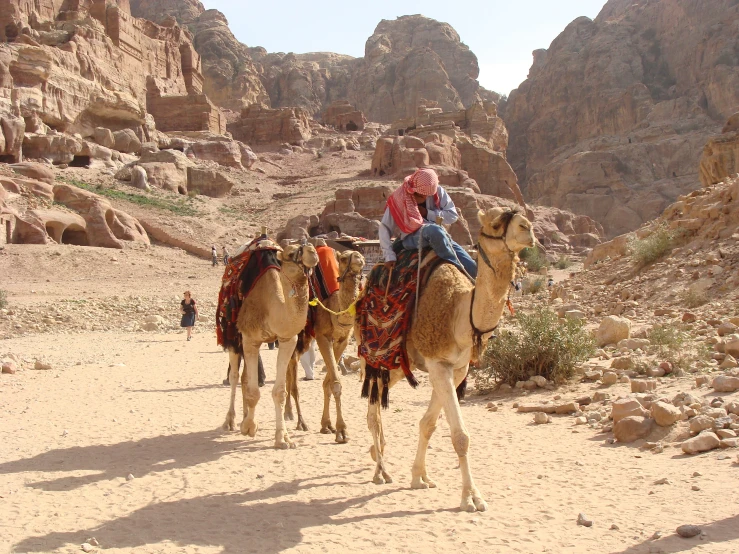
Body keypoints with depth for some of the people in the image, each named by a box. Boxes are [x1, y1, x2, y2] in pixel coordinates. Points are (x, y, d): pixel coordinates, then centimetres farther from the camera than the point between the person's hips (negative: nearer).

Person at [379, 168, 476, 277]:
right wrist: (389, 255, -13)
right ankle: (460, 270, -28)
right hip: (411, 239, -4)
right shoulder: (399, 198, -8)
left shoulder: (438, 192, -1)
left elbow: (453, 215, -1)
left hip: (437, 236, 4)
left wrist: (428, 213, -11)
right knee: (434, 230, -38)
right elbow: (385, 228, -6)